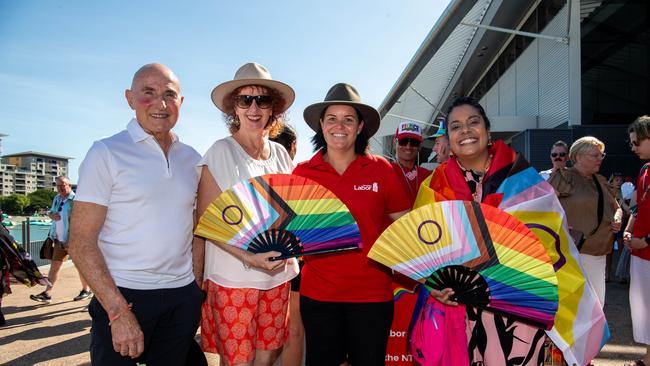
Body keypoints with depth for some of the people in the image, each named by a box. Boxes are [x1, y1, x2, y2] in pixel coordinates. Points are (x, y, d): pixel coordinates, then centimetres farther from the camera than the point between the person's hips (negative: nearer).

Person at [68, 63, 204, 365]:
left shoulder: (192, 158, 7)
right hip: (122, 296, -4)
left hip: (183, 297, 4)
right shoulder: (106, 153, -7)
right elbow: (81, 243, -11)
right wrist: (119, 311, -18)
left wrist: (199, 287, 7)